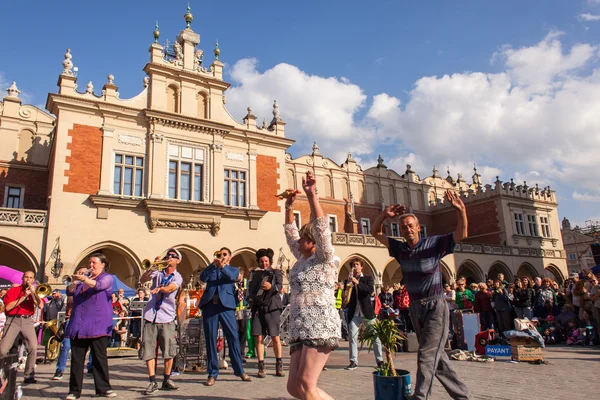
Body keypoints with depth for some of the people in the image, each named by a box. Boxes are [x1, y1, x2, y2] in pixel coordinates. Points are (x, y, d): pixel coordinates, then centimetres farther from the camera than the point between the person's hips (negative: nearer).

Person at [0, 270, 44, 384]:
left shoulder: (35, 292, 13)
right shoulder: (13, 290, 7)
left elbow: (40, 306, -4)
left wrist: (33, 293, -11)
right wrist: (24, 296, -9)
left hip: (27, 321, 1)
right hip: (13, 320, -1)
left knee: (33, 348, -12)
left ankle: (29, 376, -4)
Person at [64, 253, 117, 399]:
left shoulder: (107, 278, 4)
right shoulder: (83, 278, 21)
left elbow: (98, 285, -17)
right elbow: (69, 292, 11)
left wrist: (84, 279, -35)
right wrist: (75, 281, -8)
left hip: (97, 326, -5)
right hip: (78, 325, 5)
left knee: (100, 358, -1)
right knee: (76, 359, 5)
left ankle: (103, 388, 6)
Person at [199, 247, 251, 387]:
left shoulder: (233, 270, 17)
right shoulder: (212, 269, 22)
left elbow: (233, 277, -6)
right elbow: (203, 277, 2)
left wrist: (222, 266, -21)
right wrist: (213, 264, -8)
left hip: (226, 305, -1)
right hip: (210, 305, 2)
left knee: (233, 336, -4)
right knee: (210, 338, 1)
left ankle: (240, 371, 6)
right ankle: (212, 373, 9)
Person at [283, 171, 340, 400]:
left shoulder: (323, 258, -1)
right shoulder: (302, 258, 18)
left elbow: (321, 227, -14)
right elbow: (290, 231, 24)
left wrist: (311, 194, -18)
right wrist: (289, 205, 17)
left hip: (321, 328, -9)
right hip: (300, 330, 9)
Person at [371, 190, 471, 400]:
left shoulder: (433, 244, -8)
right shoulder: (400, 248, 4)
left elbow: (462, 234, -13)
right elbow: (375, 233, 9)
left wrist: (461, 210, -28)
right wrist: (384, 215, -7)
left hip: (435, 306, -6)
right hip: (415, 307, 6)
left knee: (427, 355, -8)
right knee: (436, 355, 14)